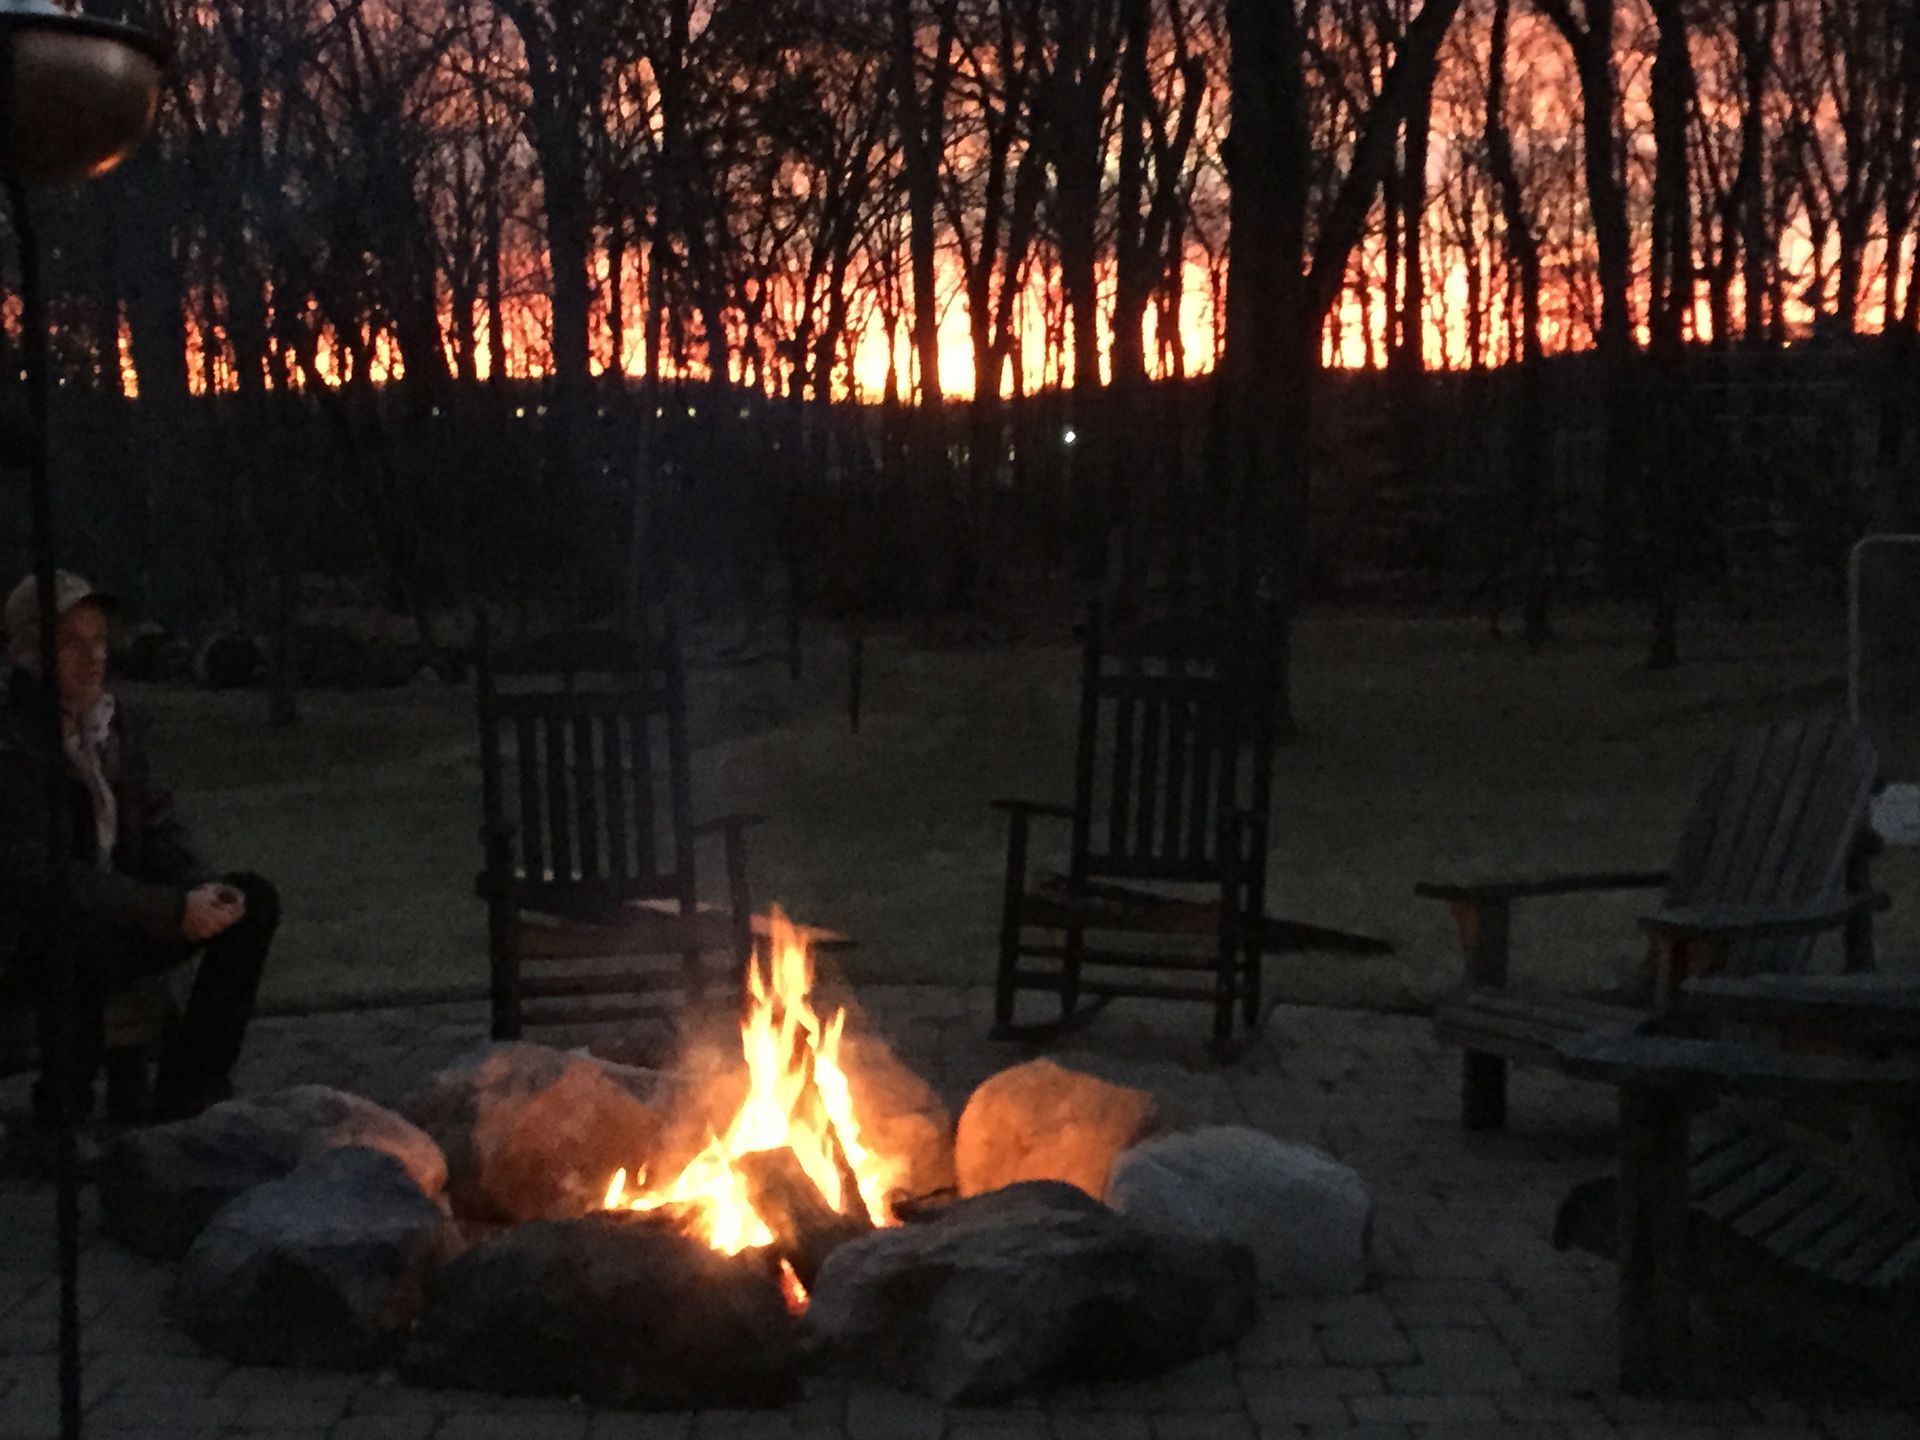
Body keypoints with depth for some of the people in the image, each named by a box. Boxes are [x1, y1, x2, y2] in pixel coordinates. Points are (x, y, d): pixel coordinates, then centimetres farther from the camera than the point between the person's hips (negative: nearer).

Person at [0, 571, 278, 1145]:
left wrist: (201, 889, -12)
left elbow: (156, 826, 11)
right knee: (81, 936, -41)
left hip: (112, 914, 8)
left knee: (251, 900, -5)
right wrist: (173, 909, -31)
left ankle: (187, 1088, -1)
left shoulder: (110, 725, 6)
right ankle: (62, 1115, -18)